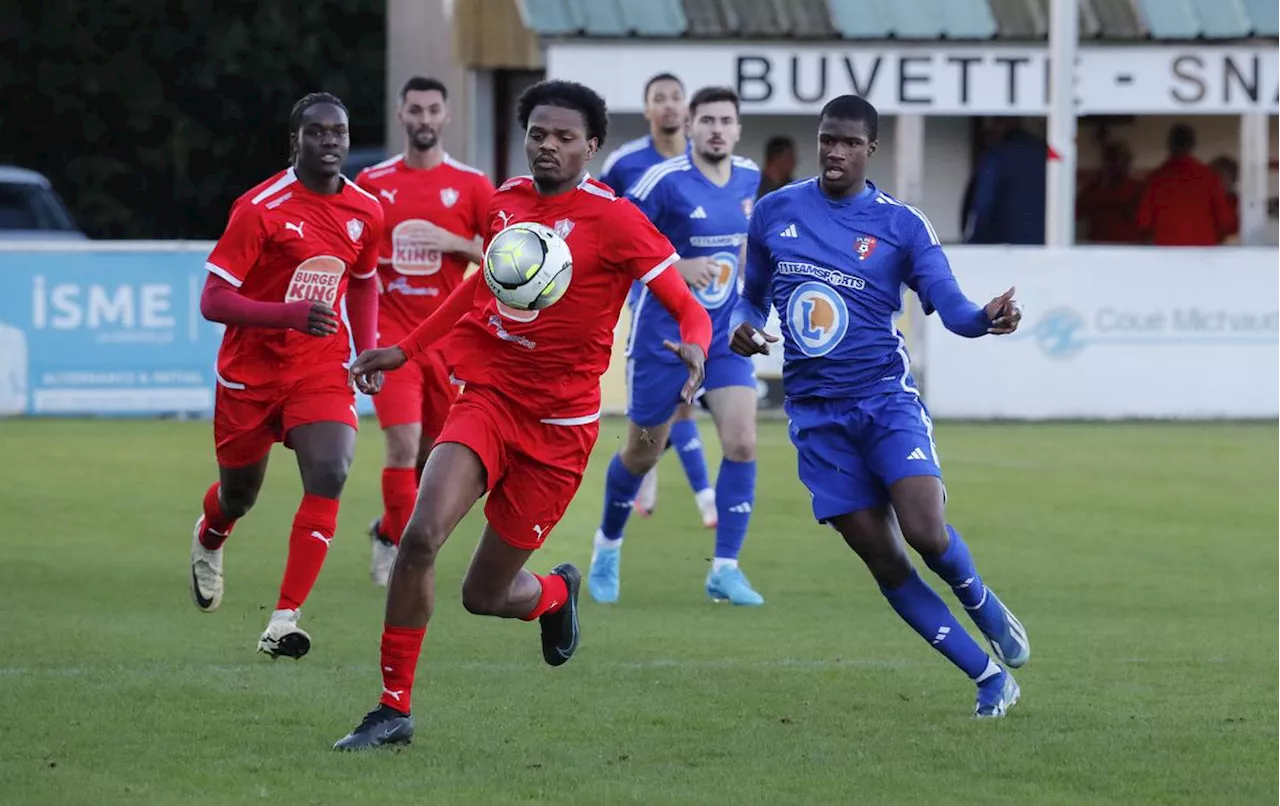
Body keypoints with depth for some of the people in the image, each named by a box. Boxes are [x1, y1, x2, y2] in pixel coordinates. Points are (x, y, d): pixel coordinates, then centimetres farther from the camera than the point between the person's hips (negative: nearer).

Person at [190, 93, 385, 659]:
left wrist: (368, 353, 6)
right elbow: (213, 301, -20)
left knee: (329, 475, -22)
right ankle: (208, 543, 55)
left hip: (322, 368, 2)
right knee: (239, 494, 15)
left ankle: (284, 622, -20)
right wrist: (292, 314, -33)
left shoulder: (365, 212, -1)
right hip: (251, 372, -2)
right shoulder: (259, 208, -16)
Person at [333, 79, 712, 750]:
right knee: (421, 535, -22)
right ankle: (394, 708, -11)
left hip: (558, 423, -3)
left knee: (484, 595, 3)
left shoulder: (614, 220, -10)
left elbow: (688, 308, -9)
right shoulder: (505, 201, 6)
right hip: (488, 398, 3)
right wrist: (406, 350, 27)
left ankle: (555, 593, 41)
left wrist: (694, 347, -32)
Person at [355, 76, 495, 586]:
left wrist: (454, 244, -15)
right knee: (403, 444, -16)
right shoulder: (372, 183, 4)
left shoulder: (471, 185, 1)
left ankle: (389, 533, 34)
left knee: (433, 452, 9)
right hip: (392, 334, -1)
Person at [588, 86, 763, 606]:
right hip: (663, 336, -4)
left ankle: (725, 569, -6)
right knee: (643, 454, 10)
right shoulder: (665, 181, -17)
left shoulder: (748, 178, 1)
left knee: (741, 442, -13)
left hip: (724, 336, 4)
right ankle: (608, 544, 37)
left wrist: (746, 291, 13)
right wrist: (676, 267, -25)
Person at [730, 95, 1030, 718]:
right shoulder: (774, 212, 6)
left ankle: (983, 606, 13)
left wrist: (987, 317, -32)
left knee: (926, 531, -21)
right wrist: (743, 327, -5)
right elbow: (753, 295, 18)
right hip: (816, 411, 3)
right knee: (881, 559, -2)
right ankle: (989, 676, 7)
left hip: (886, 398, -2)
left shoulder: (901, 224, -2)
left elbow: (951, 307, -9)